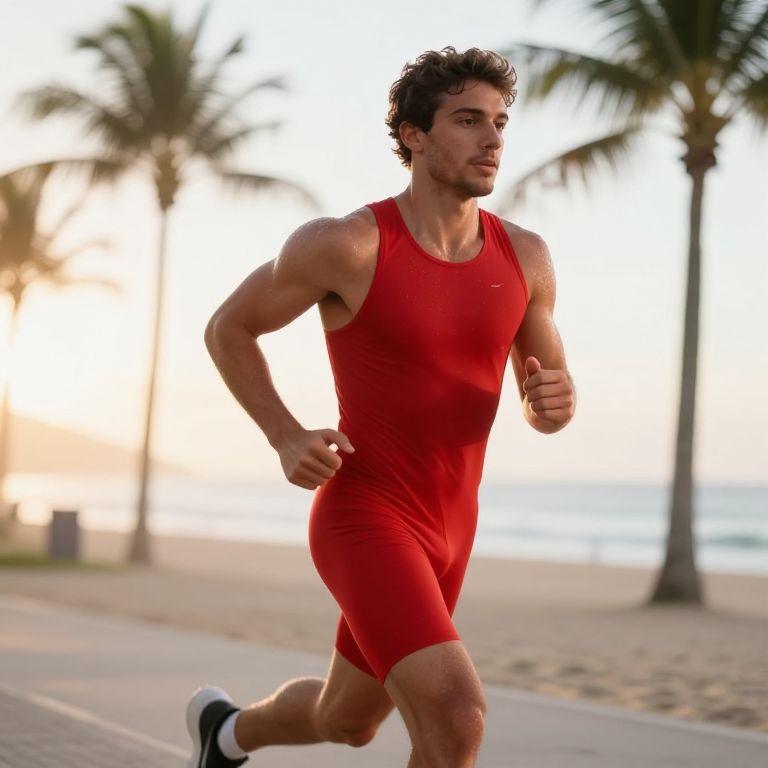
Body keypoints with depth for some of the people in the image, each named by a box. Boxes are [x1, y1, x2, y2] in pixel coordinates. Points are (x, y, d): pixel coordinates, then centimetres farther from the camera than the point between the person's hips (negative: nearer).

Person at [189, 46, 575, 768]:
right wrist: (285, 438, -15)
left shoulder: (523, 255, 0)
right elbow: (227, 328, 0)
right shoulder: (345, 243, -16)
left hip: (442, 532, 7)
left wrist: (554, 399, -16)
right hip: (363, 524, -7)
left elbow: (547, 406, 10)